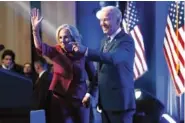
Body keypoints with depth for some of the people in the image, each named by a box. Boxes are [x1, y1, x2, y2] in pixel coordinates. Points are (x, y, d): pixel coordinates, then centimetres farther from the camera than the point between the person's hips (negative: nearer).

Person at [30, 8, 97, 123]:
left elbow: (93, 76, 5)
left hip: (80, 100, 0)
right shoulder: (56, 52, -1)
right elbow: (40, 47, -20)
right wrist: (36, 29, -34)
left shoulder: (83, 54, -2)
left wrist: (90, 93, -8)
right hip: (60, 99, 0)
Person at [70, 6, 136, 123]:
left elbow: (113, 58, -33)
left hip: (120, 101, -8)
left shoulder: (126, 40, -13)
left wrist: (86, 50, -41)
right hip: (105, 100, 8)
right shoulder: (105, 40, 14)